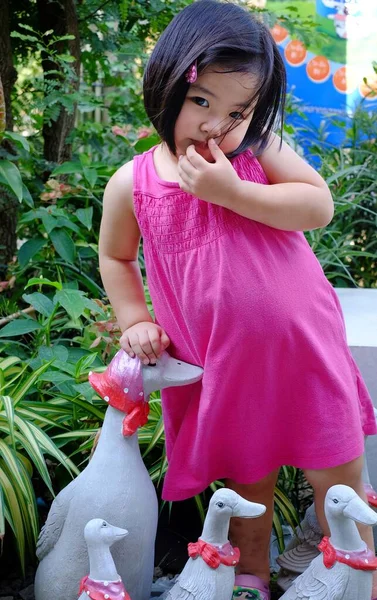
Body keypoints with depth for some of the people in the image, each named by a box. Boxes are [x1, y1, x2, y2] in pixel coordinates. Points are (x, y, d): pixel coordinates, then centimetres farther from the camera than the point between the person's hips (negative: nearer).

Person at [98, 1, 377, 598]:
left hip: (304, 350, 0)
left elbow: (319, 206, -18)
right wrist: (134, 321, 2)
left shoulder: (259, 150, -6)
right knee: (248, 482, 19)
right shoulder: (132, 184, -4)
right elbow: (116, 258, 13)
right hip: (224, 370, 1)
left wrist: (232, 192, -25)